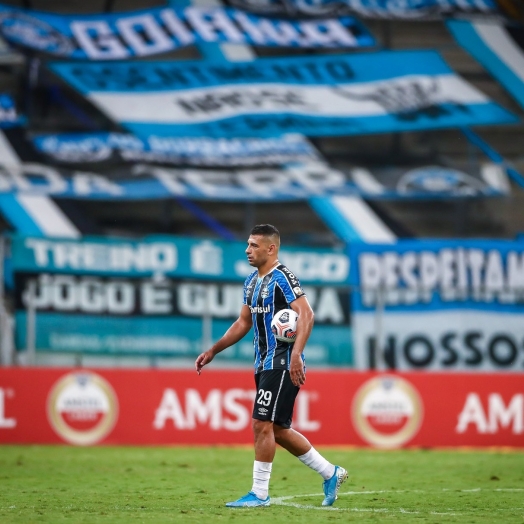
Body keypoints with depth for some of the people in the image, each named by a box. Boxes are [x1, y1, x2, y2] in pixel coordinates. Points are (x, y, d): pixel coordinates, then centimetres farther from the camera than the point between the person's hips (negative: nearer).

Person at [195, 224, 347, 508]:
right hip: (265, 364, 9)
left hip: (283, 363, -9)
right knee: (278, 430, 11)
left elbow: (306, 314, -22)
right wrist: (212, 351, 20)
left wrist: (296, 354, -32)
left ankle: (259, 493, -2)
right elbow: (243, 323, 24)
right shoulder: (252, 281, 15)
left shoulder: (282, 277, -13)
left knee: (262, 425, -9)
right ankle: (330, 473, 22)